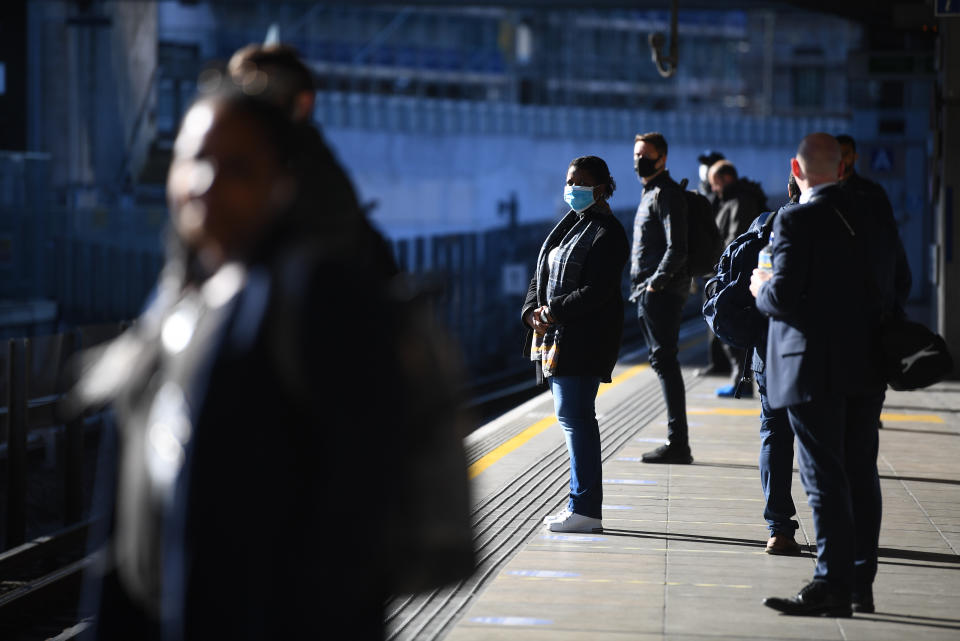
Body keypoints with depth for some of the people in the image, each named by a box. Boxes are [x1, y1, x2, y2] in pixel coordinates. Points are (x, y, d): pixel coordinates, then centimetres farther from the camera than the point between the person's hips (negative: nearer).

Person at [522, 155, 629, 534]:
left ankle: (585, 509, -7)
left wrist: (552, 311, -18)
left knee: (575, 417, -10)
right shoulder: (567, 226, 18)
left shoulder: (607, 233, -9)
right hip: (556, 336, 9)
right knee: (573, 418, 9)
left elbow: (597, 292, -18)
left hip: (584, 339, -9)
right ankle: (583, 506, 14)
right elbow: (541, 276, 17)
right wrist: (532, 312, -1)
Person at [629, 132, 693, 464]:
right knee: (663, 361, 10)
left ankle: (677, 443, -12)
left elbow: (677, 247, -18)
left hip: (662, 294, -10)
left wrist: (656, 283, -20)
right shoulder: (651, 192, 21)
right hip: (649, 293, 10)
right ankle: (677, 443, 12)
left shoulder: (667, 193, -10)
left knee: (664, 361, -11)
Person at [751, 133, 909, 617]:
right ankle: (860, 584, 16)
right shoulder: (876, 222, 6)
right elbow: (891, 298, 8)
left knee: (824, 478, -4)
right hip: (866, 370, 6)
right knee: (861, 475, 11)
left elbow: (784, 296, -18)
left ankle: (833, 585, -4)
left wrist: (761, 290, 2)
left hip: (813, 371, -6)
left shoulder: (795, 221, -12)